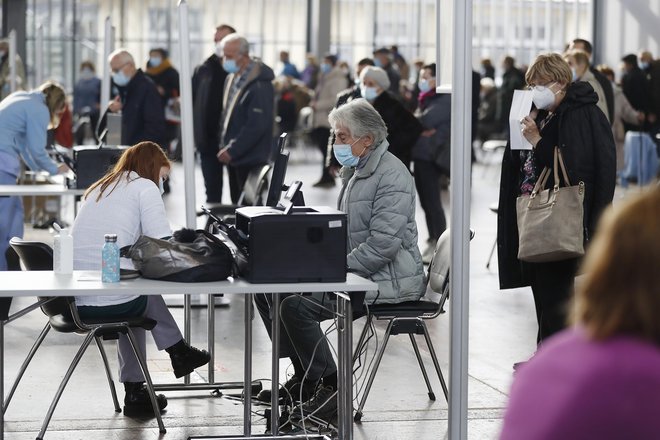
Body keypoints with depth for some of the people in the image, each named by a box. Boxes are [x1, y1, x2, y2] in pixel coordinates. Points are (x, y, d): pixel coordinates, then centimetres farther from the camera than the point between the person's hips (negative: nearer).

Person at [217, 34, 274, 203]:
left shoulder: (260, 86, -17)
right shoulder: (232, 78, 11)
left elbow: (257, 126, -21)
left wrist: (232, 151, -18)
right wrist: (224, 145, 10)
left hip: (250, 159, -9)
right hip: (232, 156, 9)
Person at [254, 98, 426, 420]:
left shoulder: (392, 176, -17)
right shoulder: (353, 170, 16)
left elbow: (381, 246, -25)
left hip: (387, 279, -10)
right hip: (354, 271, 10)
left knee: (296, 305, -25)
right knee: (269, 288, 3)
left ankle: (329, 387, -12)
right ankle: (304, 375, 10)